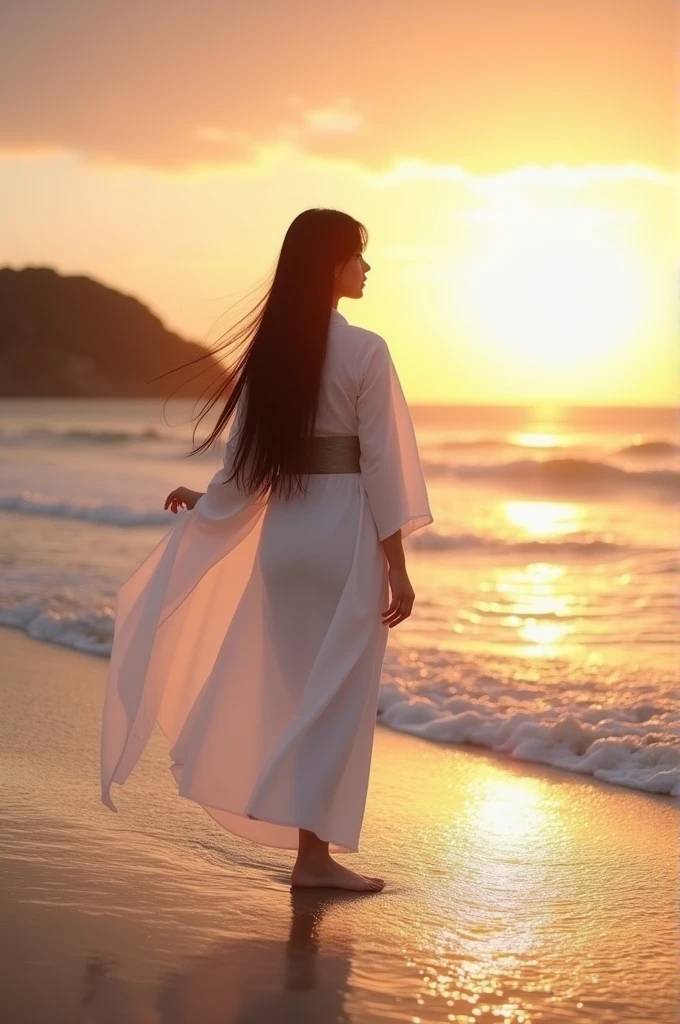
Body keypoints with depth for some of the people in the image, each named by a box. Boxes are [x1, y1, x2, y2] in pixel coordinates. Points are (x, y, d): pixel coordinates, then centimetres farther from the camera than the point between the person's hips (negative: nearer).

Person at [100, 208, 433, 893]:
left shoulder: (269, 349, 6)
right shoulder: (364, 352, -10)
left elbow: (249, 459, 7)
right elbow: (381, 465, -12)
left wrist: (205, 505, 26)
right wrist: (396, 566, -9)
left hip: (282, 534, 6)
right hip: (346, 533, -6)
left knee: (300, 694, 13)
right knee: (338, 696, 0)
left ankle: (311, 838, 20)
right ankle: (314, 851, 1)